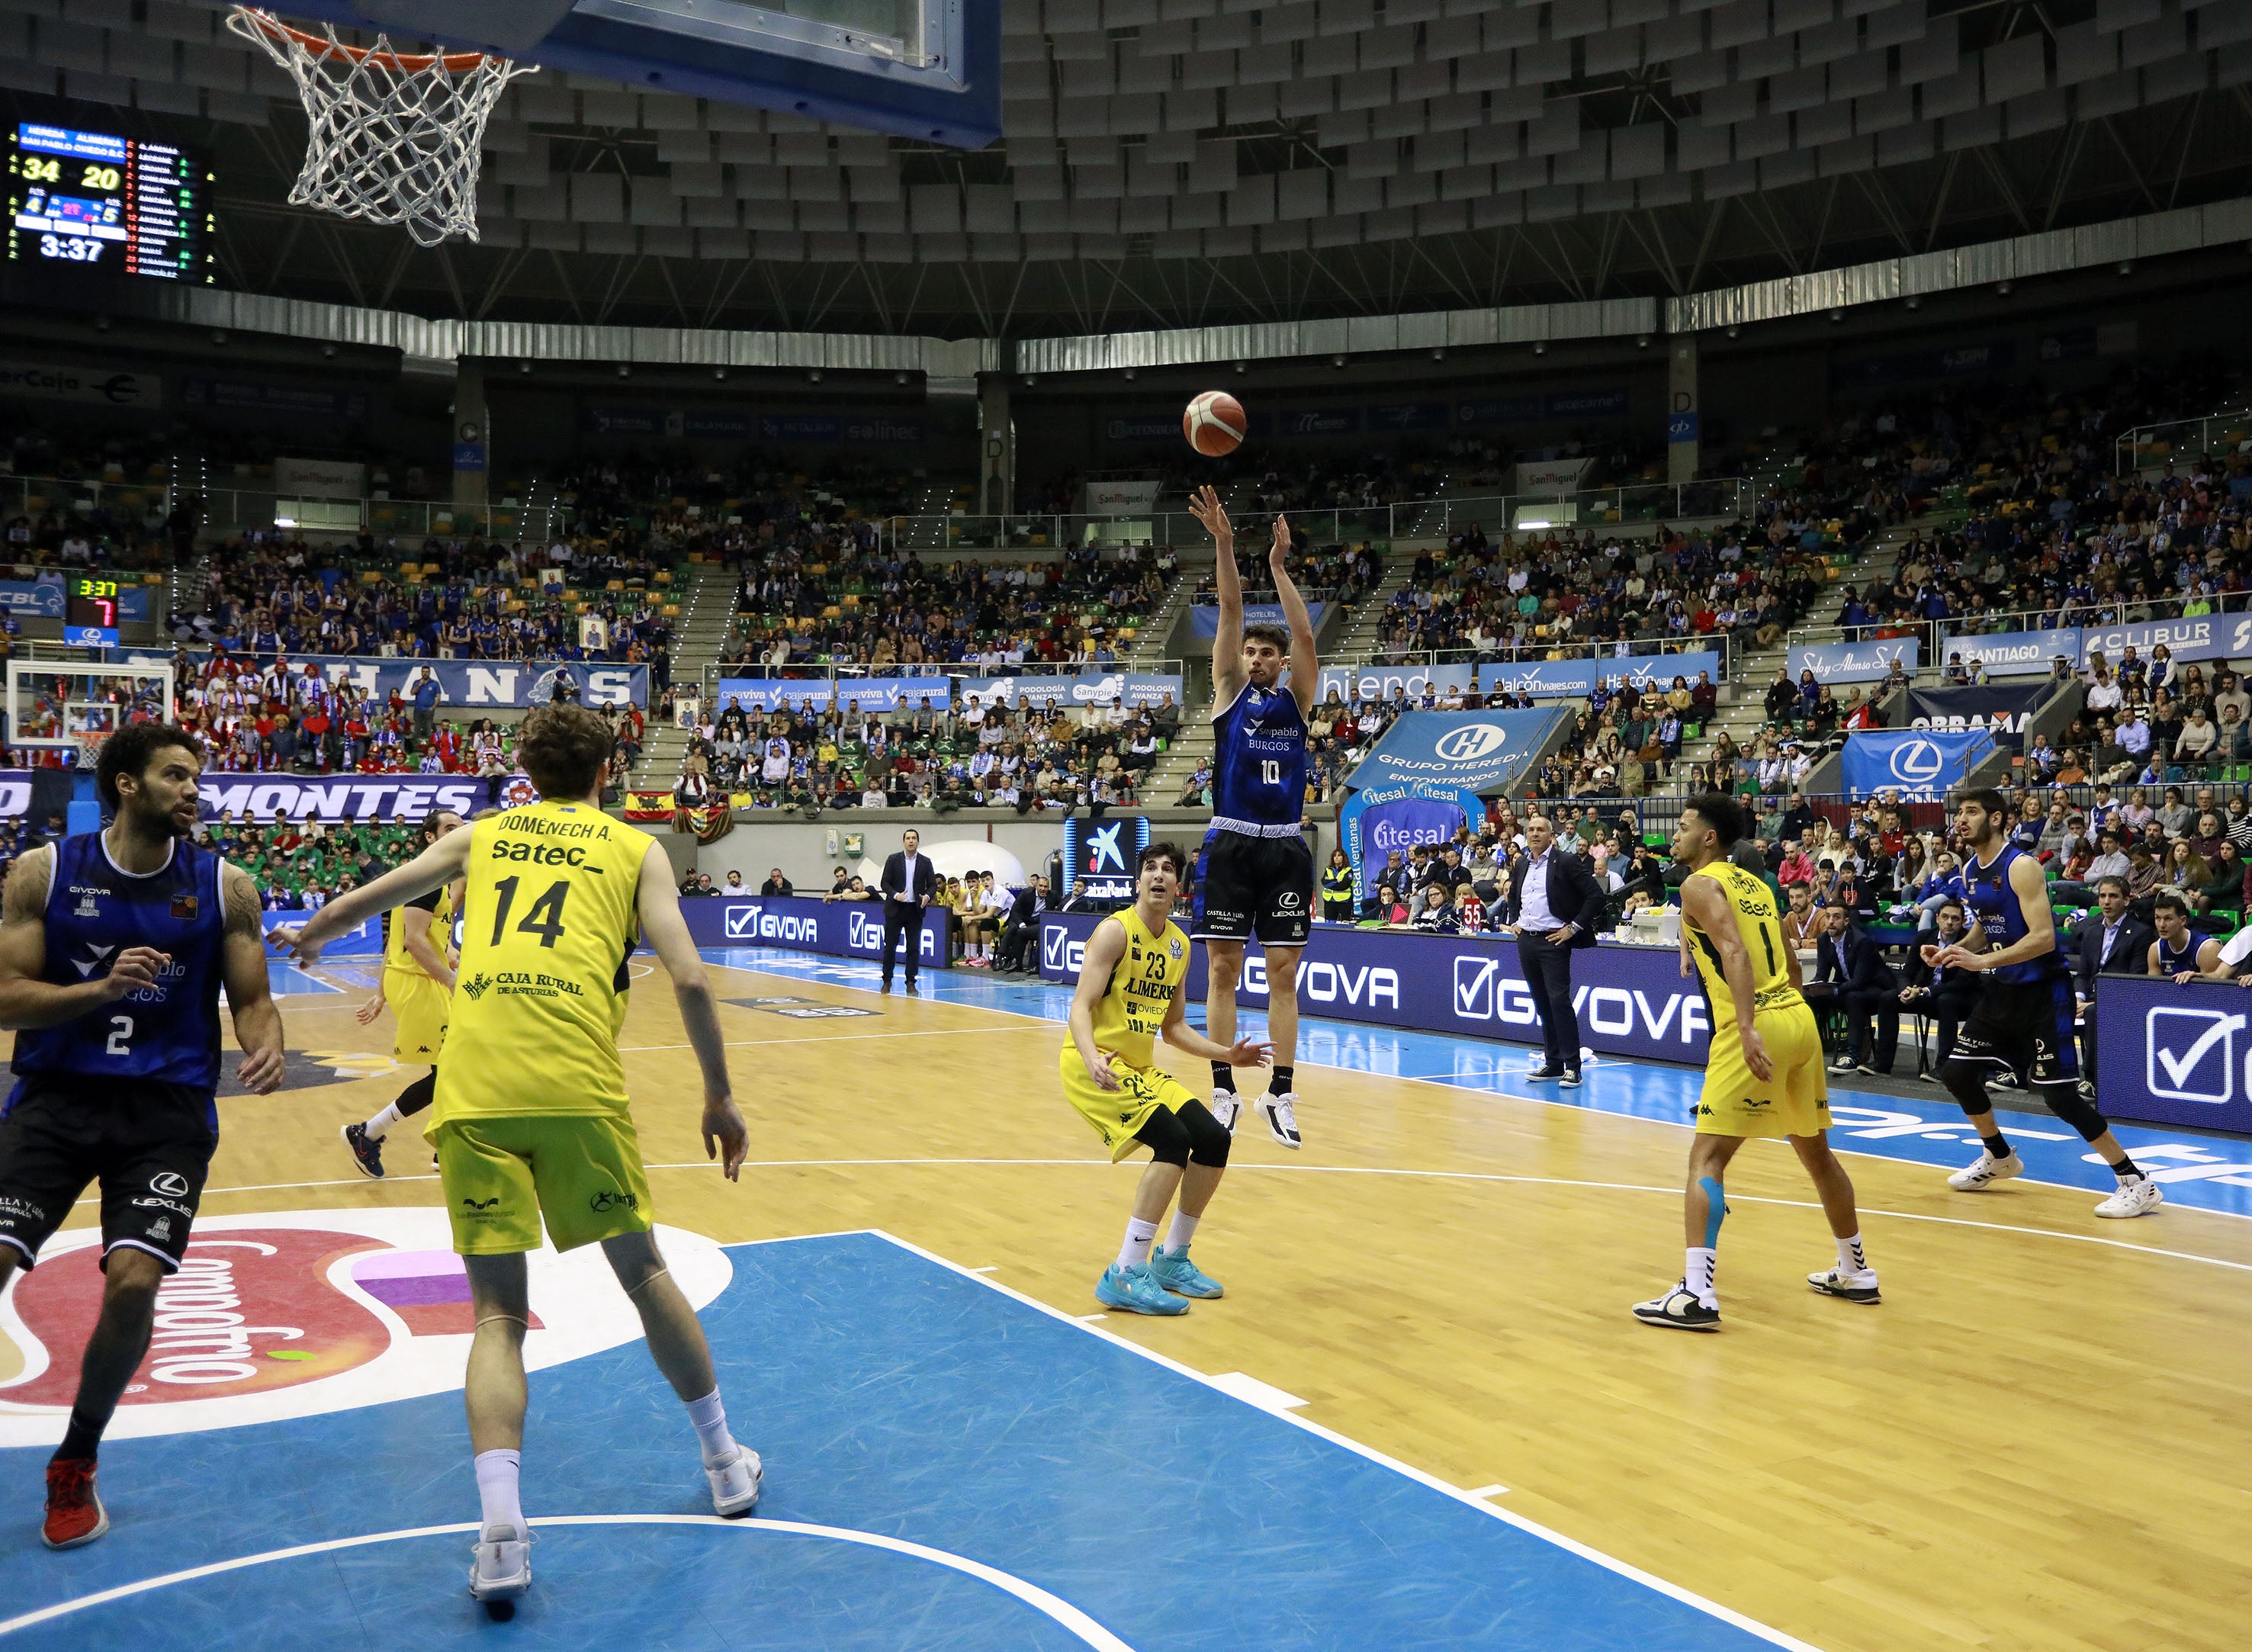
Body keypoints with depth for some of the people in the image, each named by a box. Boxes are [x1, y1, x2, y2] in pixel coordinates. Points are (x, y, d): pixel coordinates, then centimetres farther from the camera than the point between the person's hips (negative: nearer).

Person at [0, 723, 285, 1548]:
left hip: (168, 1107, 0)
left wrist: (266, 1049, -17)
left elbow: (252, 999, 5)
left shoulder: (225, 886, 2)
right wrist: (100, 989, -19)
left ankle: (75, 1466, 14)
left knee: (134, 1282, -13)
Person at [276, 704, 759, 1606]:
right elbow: (689, 978, 4)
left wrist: (308, 935, 54)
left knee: (498, 1312, 7)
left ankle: (501, 1531, -8)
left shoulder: (482, 835, 21)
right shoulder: (634, 848, 14)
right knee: (644, 1273, 16)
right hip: (578, 1084, -1)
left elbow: (371, 895, 33)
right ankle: (726, 1464, 28)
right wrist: (719, 1095, 12)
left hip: (473, 1090, 1)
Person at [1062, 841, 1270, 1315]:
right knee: (1173, 1139, -24)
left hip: (1141, 1068, 8)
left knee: (1214, 1139, 0)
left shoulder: (1179, 945, 10)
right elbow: (1080, 1008, -18)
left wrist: (1226, 1054, 9)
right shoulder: (1115, 931, -12)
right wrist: (1093, 1059, -36)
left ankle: (1172, 1259, 18)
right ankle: (1125, 1277, -19)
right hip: (1092, 1064, -8)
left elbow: (1173, 1028, 19)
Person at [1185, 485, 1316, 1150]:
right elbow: (1230, 613, -2)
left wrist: (1280, 567, -6)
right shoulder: (1229, 690, 7)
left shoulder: (1296, 698, 10)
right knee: (1222, 971, 1)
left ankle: (1281, 1095, 8)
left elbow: (1305, 635, -4)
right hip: (1231, 845, -1)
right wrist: (1223, 547, -11)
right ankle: (1224, 1091, 9)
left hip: (1285, 849, 1)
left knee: (1283, 975, 3)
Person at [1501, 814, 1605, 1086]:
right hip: (1526, 941, 7)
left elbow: (1595, 896, -9)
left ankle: (1572, 1067, -8)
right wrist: (1513, 921, 15)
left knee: (1559, 1000, -12)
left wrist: (1573, 927, -11)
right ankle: (1553, 1063, 17)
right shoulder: (1521, 865, 13)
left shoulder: (1566, 862, -7)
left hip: (1553, 941, -7)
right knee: (1542, 1004, 10)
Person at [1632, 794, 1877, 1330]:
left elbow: (1734, 951, -19)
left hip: (1756, 1028, -8)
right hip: (1800, 1017, 8)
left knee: (1707, 1156, -8)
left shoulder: (1700, 884, -3)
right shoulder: (1755, 884, 20)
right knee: (1816, 1152, 23)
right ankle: (1857, 1274, 36)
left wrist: (1747, 1030, -27)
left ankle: (1697, 1294, -17)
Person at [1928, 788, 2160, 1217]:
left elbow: (2043, 938, -25)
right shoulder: (1969, 871, 7)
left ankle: (2137, 1183, -2)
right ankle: (1999, 1157, 32)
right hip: (2002, 992, 9)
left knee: (2059, 1094, -12)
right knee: (1957, 1074, 10)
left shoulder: (2021, 866, -19)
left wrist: (1983, 961, -30)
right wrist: (1954, 951, 2)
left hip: (2041, 993, -9)